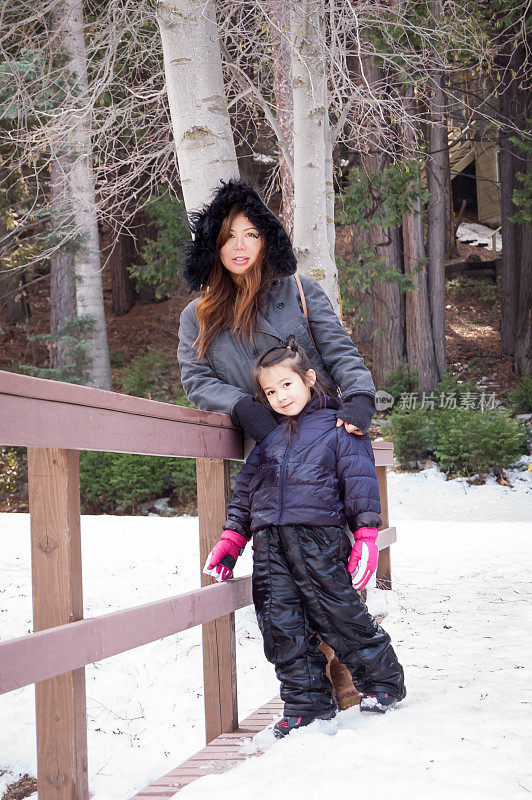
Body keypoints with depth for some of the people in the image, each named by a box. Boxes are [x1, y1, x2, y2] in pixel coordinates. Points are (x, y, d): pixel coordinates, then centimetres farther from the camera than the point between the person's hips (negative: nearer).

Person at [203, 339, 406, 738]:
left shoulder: (338, 428, 6)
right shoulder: (266, 439, 20)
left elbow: (360, 481, 1)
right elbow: (245, 489, 23)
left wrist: (366, 534, -8)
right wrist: (231, 539, 16)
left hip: (320, 538, -5)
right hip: (270, 544, 5)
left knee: (341, 615, -2)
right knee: (282, 627, 1)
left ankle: (383, 680, 19)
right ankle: (308, 703, 11)